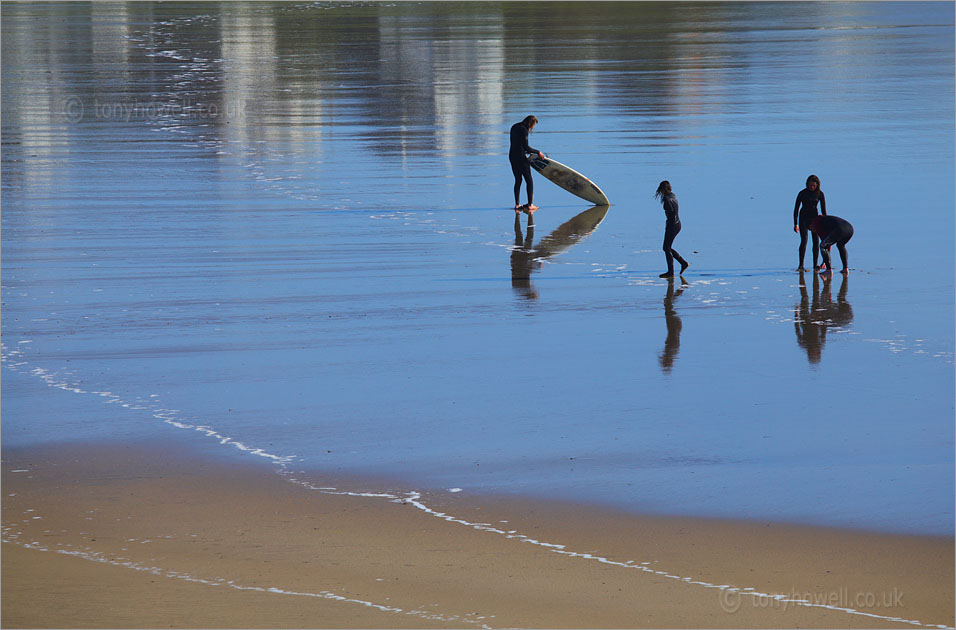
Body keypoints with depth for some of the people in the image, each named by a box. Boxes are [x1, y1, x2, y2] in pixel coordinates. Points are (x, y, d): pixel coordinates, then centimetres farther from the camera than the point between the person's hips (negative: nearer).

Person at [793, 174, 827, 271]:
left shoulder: (820, 194, -6)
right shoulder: (802, 193, -12)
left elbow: (823, 209, -2)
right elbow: (796, 209, -7)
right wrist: (795, 224, -12)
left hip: (814, 218, 2)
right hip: (803, 219, -2)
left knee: (816, 240, -10)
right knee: (804, 240, -16)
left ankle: (815, 265, -4)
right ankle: (801, 266, -17)